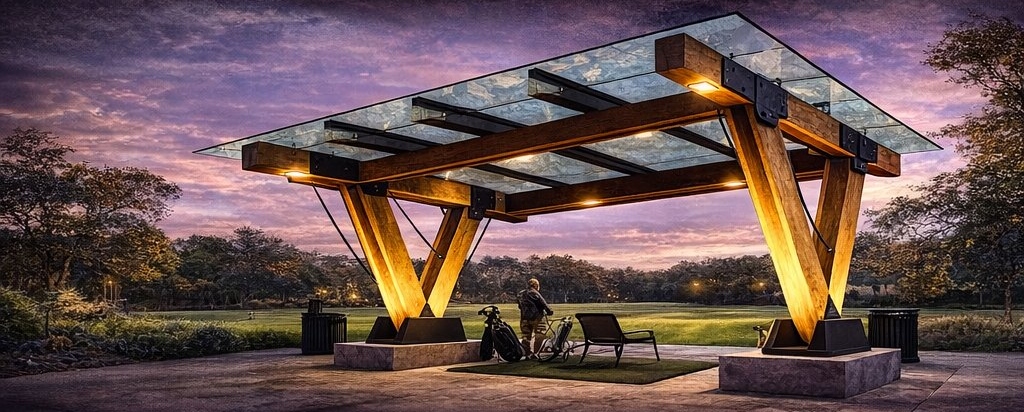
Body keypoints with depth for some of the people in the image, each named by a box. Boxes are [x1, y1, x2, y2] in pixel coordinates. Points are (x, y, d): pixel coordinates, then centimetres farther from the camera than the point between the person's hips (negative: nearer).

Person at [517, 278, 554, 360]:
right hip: (536, 317, -6)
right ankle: (534, 352, -5)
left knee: (526, 336, 11)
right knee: (539, 335, 1)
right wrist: (550, 311, 2)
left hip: (525, 318, 6)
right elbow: (543, 304, -9)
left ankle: (528, 354, 12)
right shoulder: (534, 293, -9)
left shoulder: (521, 294, 13)